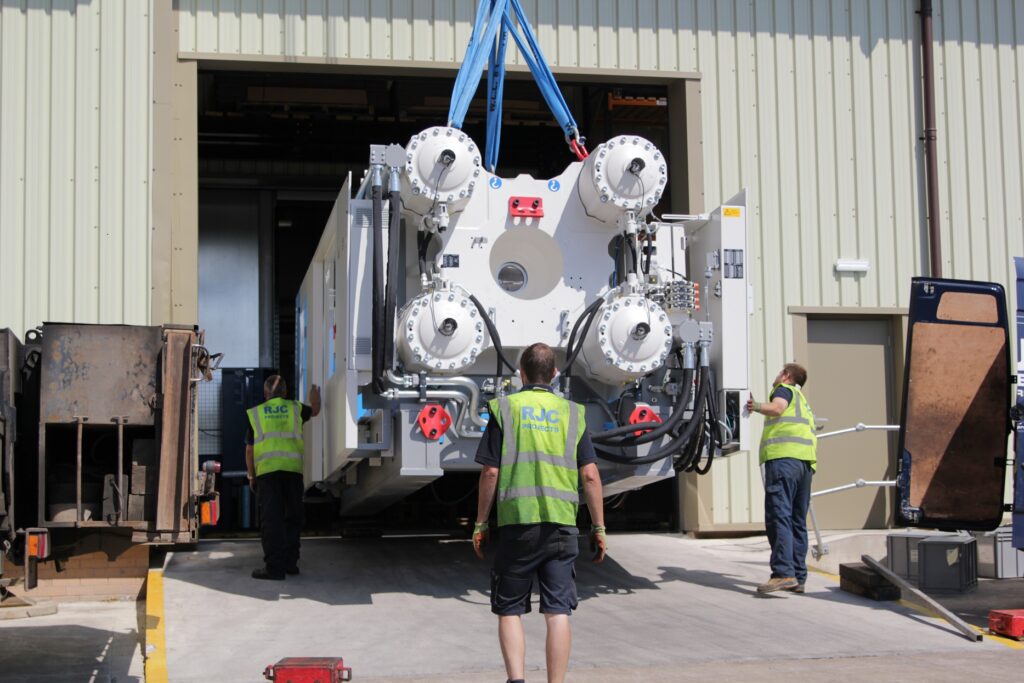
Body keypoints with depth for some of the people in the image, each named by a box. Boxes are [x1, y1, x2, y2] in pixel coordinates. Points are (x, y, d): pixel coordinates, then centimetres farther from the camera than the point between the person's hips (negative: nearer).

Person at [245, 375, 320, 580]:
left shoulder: (255, 413, 12)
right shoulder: (295, 408, 14)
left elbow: (249, 449, 12)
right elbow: (314, 411, 37)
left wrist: (251, 475, 24)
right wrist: (315, 395, 58)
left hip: (267, 470, -1)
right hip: (293, 468, 1)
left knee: (271, 519, -4)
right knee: (292, 517, 13)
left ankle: (274, 566, -9)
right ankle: (290, 561, 16)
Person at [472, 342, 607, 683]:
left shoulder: (504, 408, 4)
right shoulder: (572, 413, 9)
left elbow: (491, 472, -1)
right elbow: (590, 476, 3)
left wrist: (480, 524, 6)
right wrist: (599, 529, 8)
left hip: (516, 523, -1)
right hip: (561, 526, 2)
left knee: (510, 610, 7)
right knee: (557, 611, 3)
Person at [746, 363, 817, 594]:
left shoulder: (784, 389, 9)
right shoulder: (803, 401, 34)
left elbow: (777, 408, -10)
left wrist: (756, 406, -4)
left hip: (783, 456, -8)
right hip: (806, 461, 8)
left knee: (778, 516, -16)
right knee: (798, 521, 8)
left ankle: (784, 573, -28)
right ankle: (798, 578, 5)